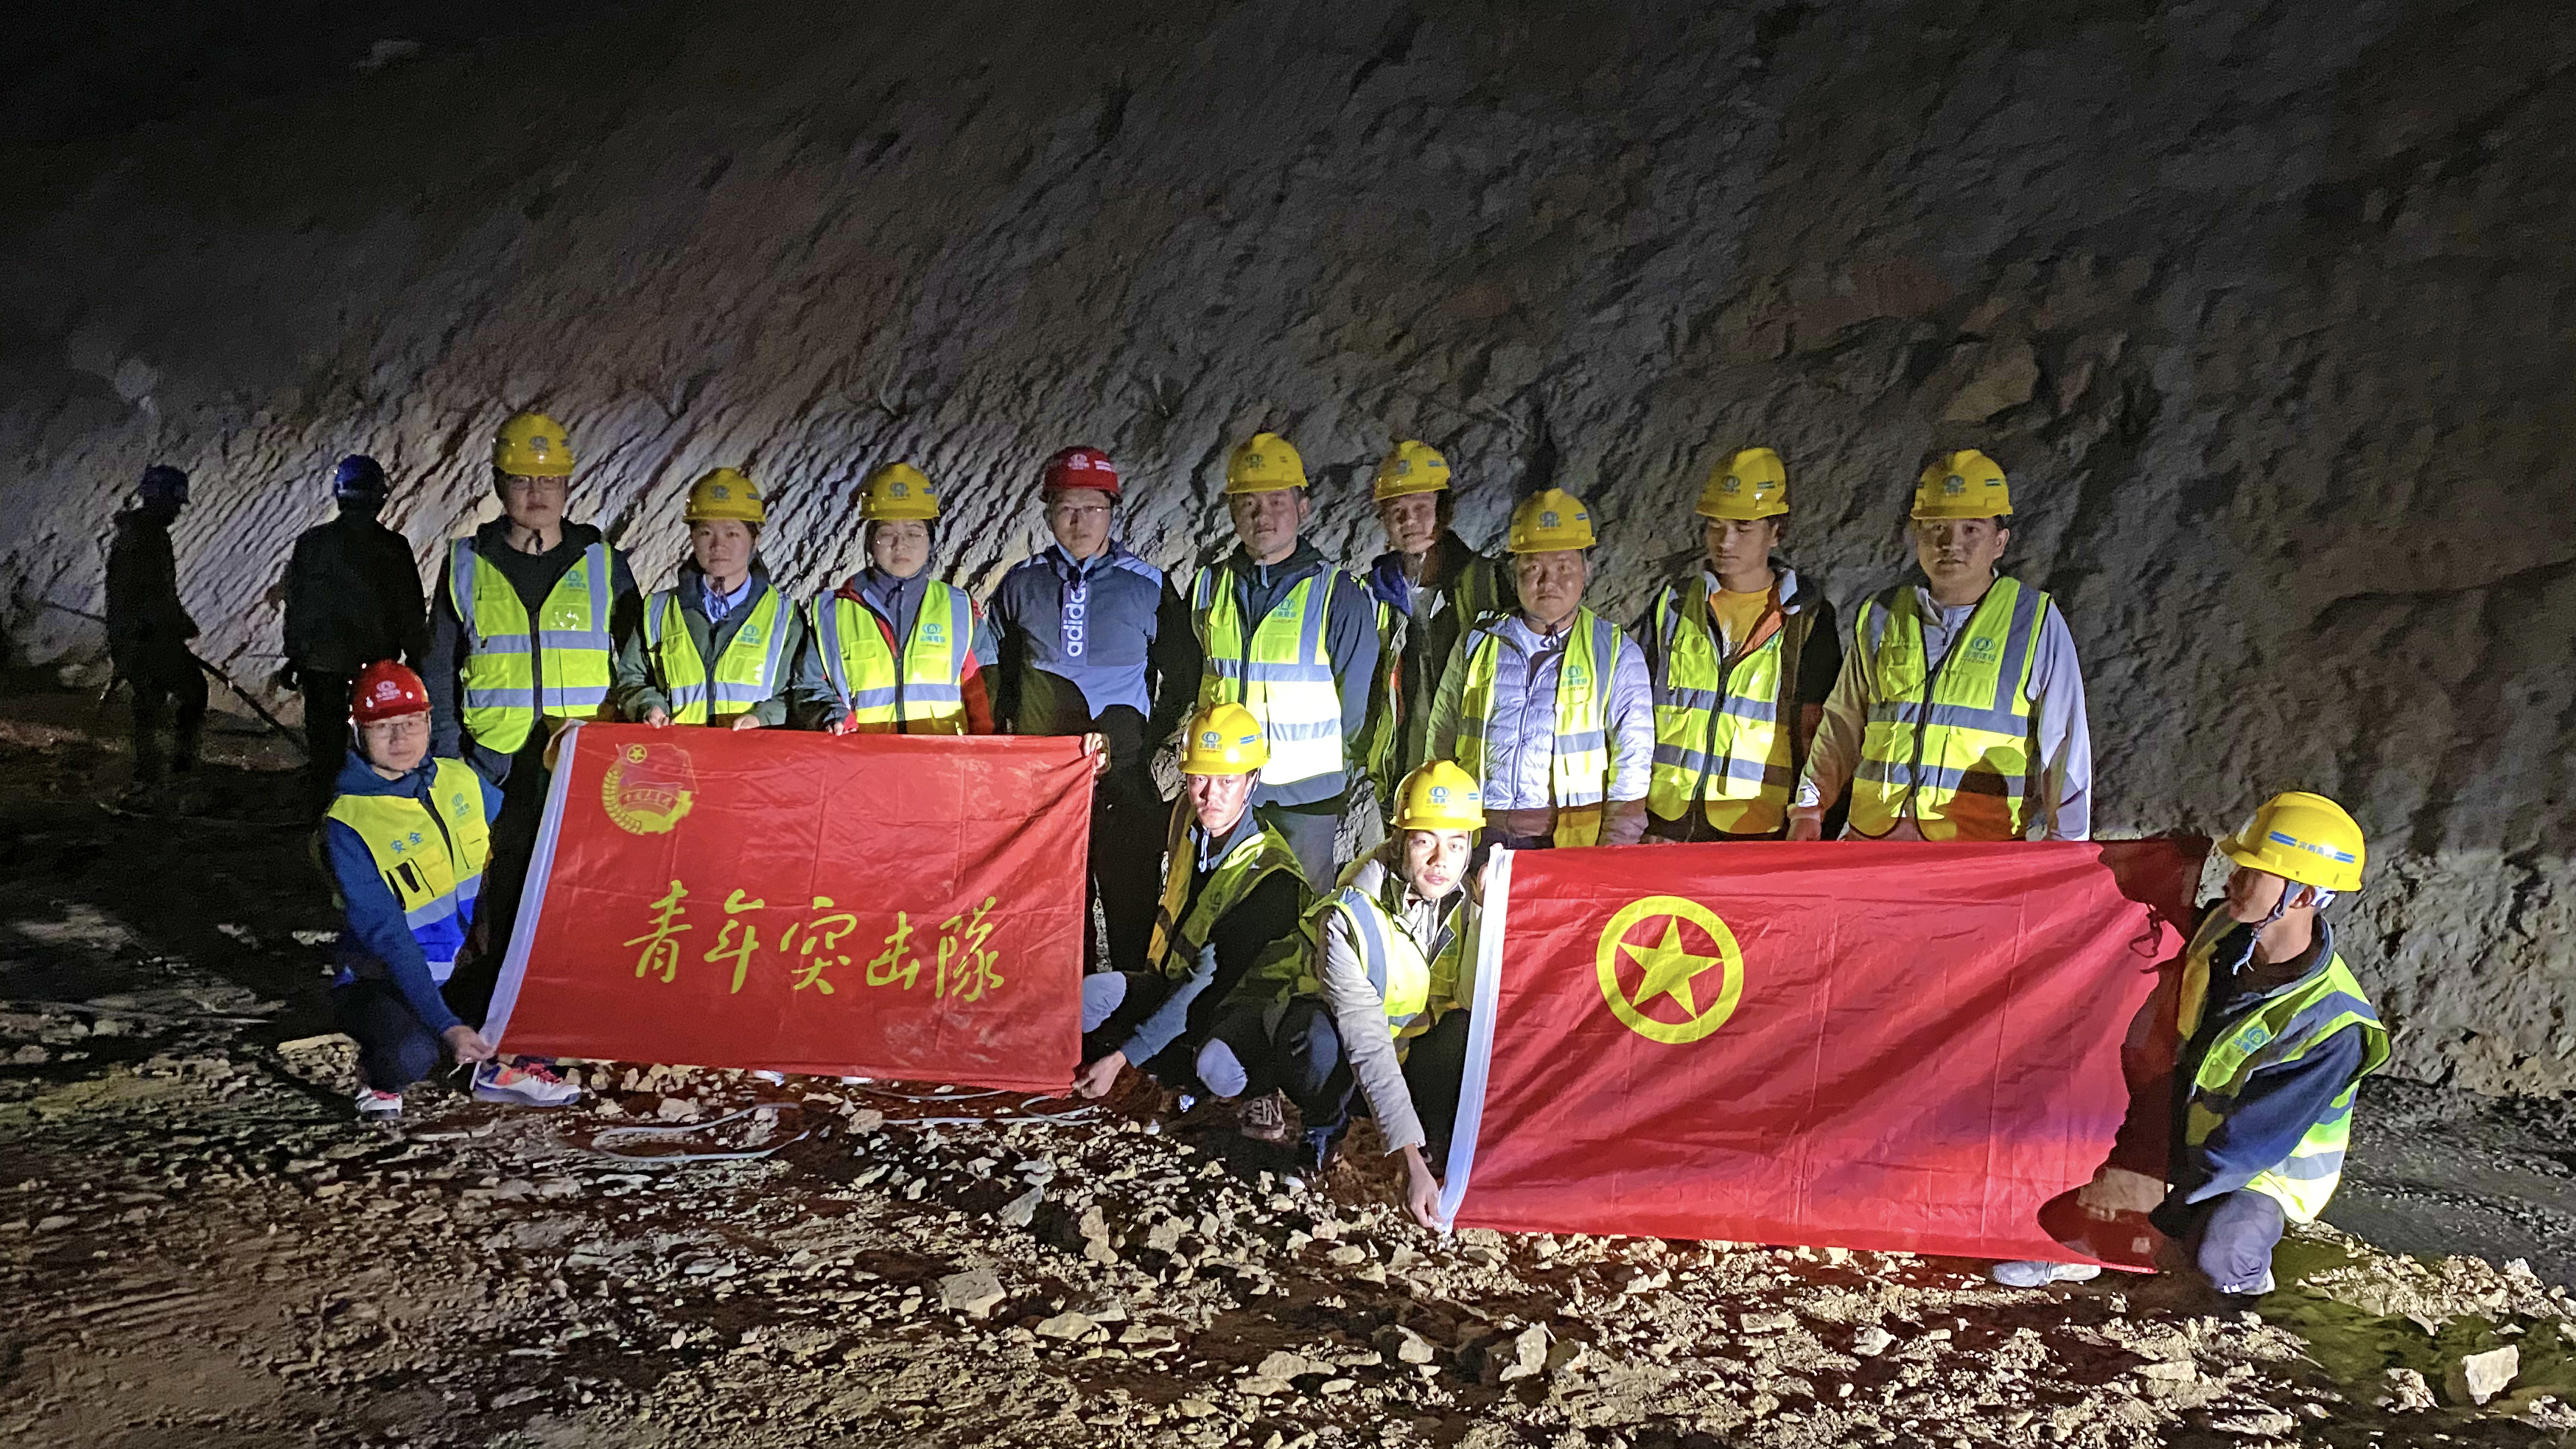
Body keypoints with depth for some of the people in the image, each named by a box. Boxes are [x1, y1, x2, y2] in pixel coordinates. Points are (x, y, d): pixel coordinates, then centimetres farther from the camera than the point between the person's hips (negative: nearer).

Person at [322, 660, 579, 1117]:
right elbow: (388, 939, -24)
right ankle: (379, 1079, 2)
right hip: (383, 981, -6)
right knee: (412, 1053, -35)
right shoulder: (348, 824, -18)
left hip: (465, 970, 6)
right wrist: (446, 1026, -31)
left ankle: (504, 1065, 4)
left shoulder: (460, 779, -1)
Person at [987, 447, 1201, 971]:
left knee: (1133, 900, -2)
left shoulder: (1148, 586, 2)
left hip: (1123, 776, -2)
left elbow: (1182, 674, 9)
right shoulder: (1021, 584, 7)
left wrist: (1144, 745, 3)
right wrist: (1005, 735, 8)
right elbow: (995, 670, 19)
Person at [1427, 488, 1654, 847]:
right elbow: (1441, 744, 18)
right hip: (1481, 840, 2)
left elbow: (1631, 767, 3)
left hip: (1572, 844, -1)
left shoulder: (1617, 655, 6)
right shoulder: (1477, 645, 12)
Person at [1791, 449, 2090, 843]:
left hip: (1983, 845, -2)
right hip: (1875, 836, 2)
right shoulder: (1880, 618, 15)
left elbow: (2066, 747, 8)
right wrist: (1808, 808, 13)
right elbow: (1843, 723, 23)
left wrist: (2065, 853, 4)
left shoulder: (2035, 622, 6)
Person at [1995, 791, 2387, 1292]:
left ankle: (2244, 1266, 3)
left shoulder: (2332, 1029, -30)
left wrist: (2149, 1191, -25)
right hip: (2182, 1129, 7)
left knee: (2217, 1256, -34)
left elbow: (2248, 1145, -27)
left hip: (2262, 1176, -7)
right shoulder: (2222, 927, -12)